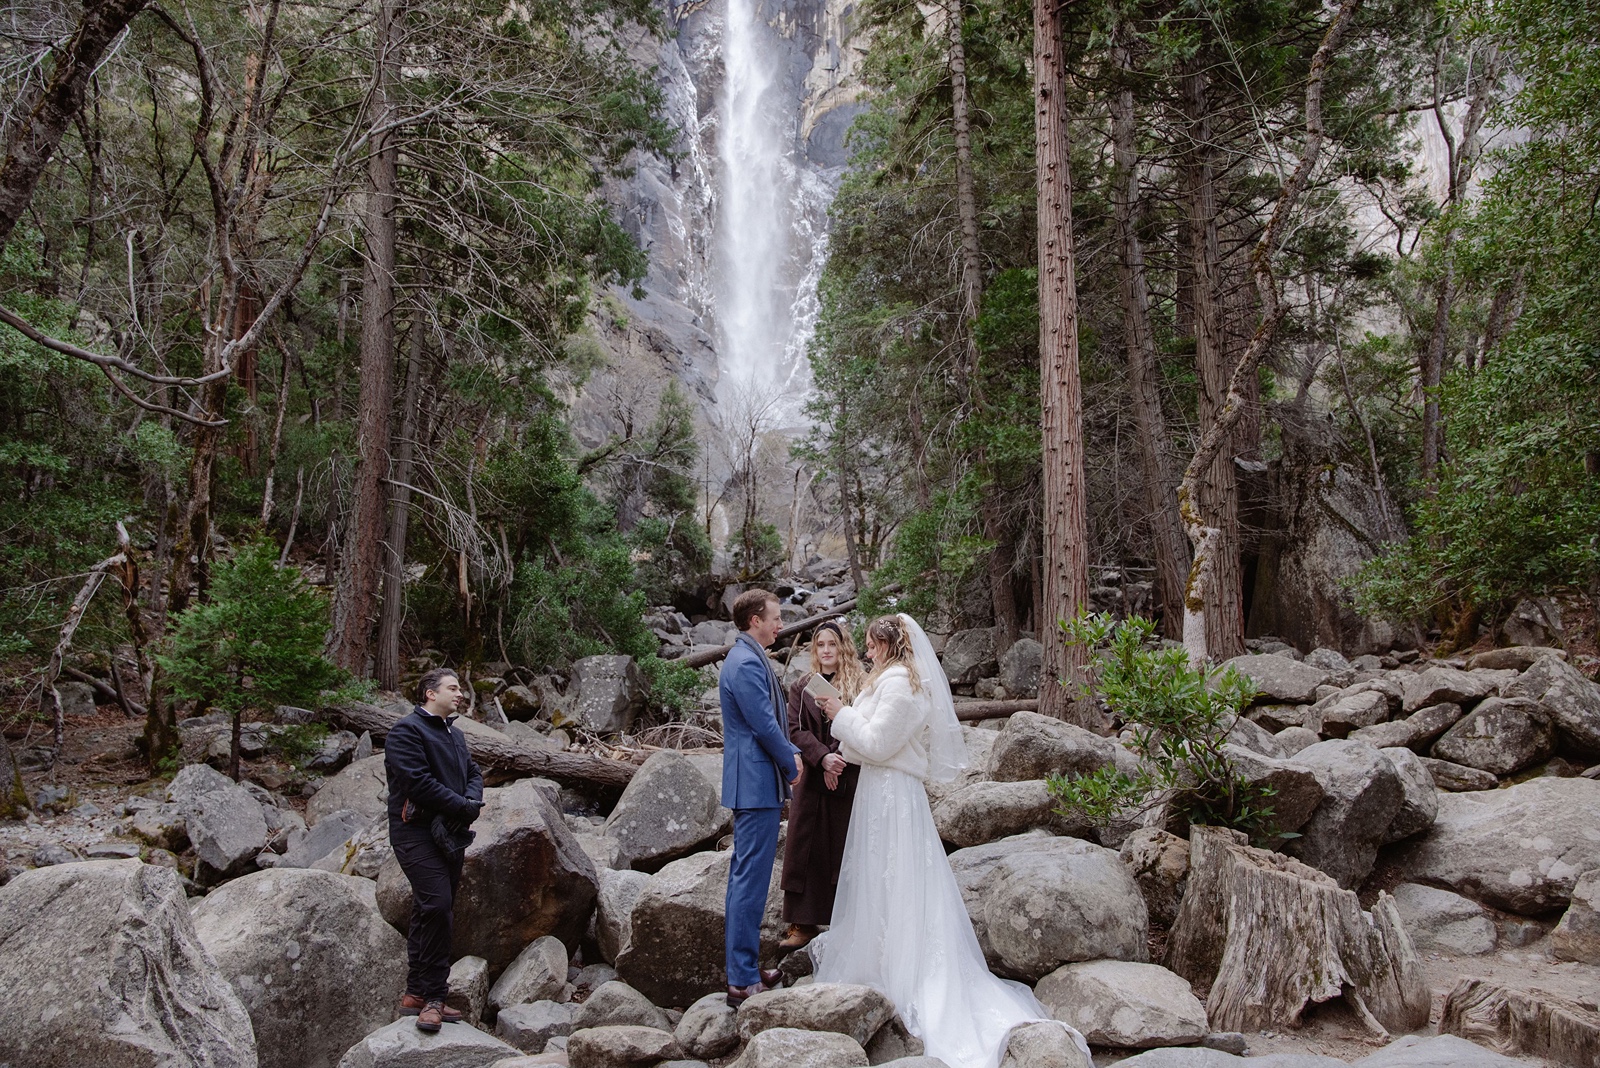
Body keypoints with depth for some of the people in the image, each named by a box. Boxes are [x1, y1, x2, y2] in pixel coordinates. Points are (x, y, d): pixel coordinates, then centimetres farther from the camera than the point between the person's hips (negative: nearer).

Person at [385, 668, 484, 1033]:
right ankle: (432, 997, -12)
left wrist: (473, 801, -6)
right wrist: (462, 806, -16)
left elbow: (473, 772, 16)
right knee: (437, 904, -19)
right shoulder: (406, 730, -9)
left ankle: (417, 994, 21)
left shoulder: (454, 733, 20)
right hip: (417, 832, -9)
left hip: (450, 834, 9)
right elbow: (418, 781, -20)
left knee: (430, 913, 13)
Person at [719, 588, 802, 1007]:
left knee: (745, 877, 16)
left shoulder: (745, 658, 16)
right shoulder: (748, 663, -18)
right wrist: (792, 765, -5)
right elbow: (765, 725, -19)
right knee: (751, 881, -6)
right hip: (757, 783, -11)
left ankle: (742, 968, 26)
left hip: (749, 784, 11)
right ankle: (743, 981, 0)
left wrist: (792, 753, 7)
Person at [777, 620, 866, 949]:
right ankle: (803, 924, 10)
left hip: (850, 779, -3)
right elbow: (796, 730, 1)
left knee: (845, 850, 1)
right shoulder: (802, 686, 10)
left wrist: (838, 761, -15)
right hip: (811, 780, 3)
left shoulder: (861, 684, 2)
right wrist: (823, 757, -14)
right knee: (806, 850, 3)